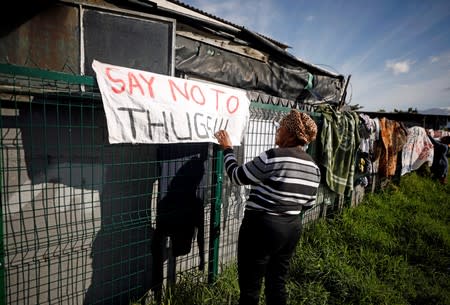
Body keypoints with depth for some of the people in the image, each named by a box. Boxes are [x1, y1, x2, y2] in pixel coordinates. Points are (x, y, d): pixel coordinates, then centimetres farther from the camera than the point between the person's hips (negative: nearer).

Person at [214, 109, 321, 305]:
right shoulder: (313, 167, 3)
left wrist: (227, 148, 3)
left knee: (250, 287, 11)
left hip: (261, 229, -7)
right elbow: (309, 203, 11)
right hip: (292, 229, 8)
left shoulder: (273, 157, -20)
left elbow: (237, 176, -10)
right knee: (277, 284, 23)